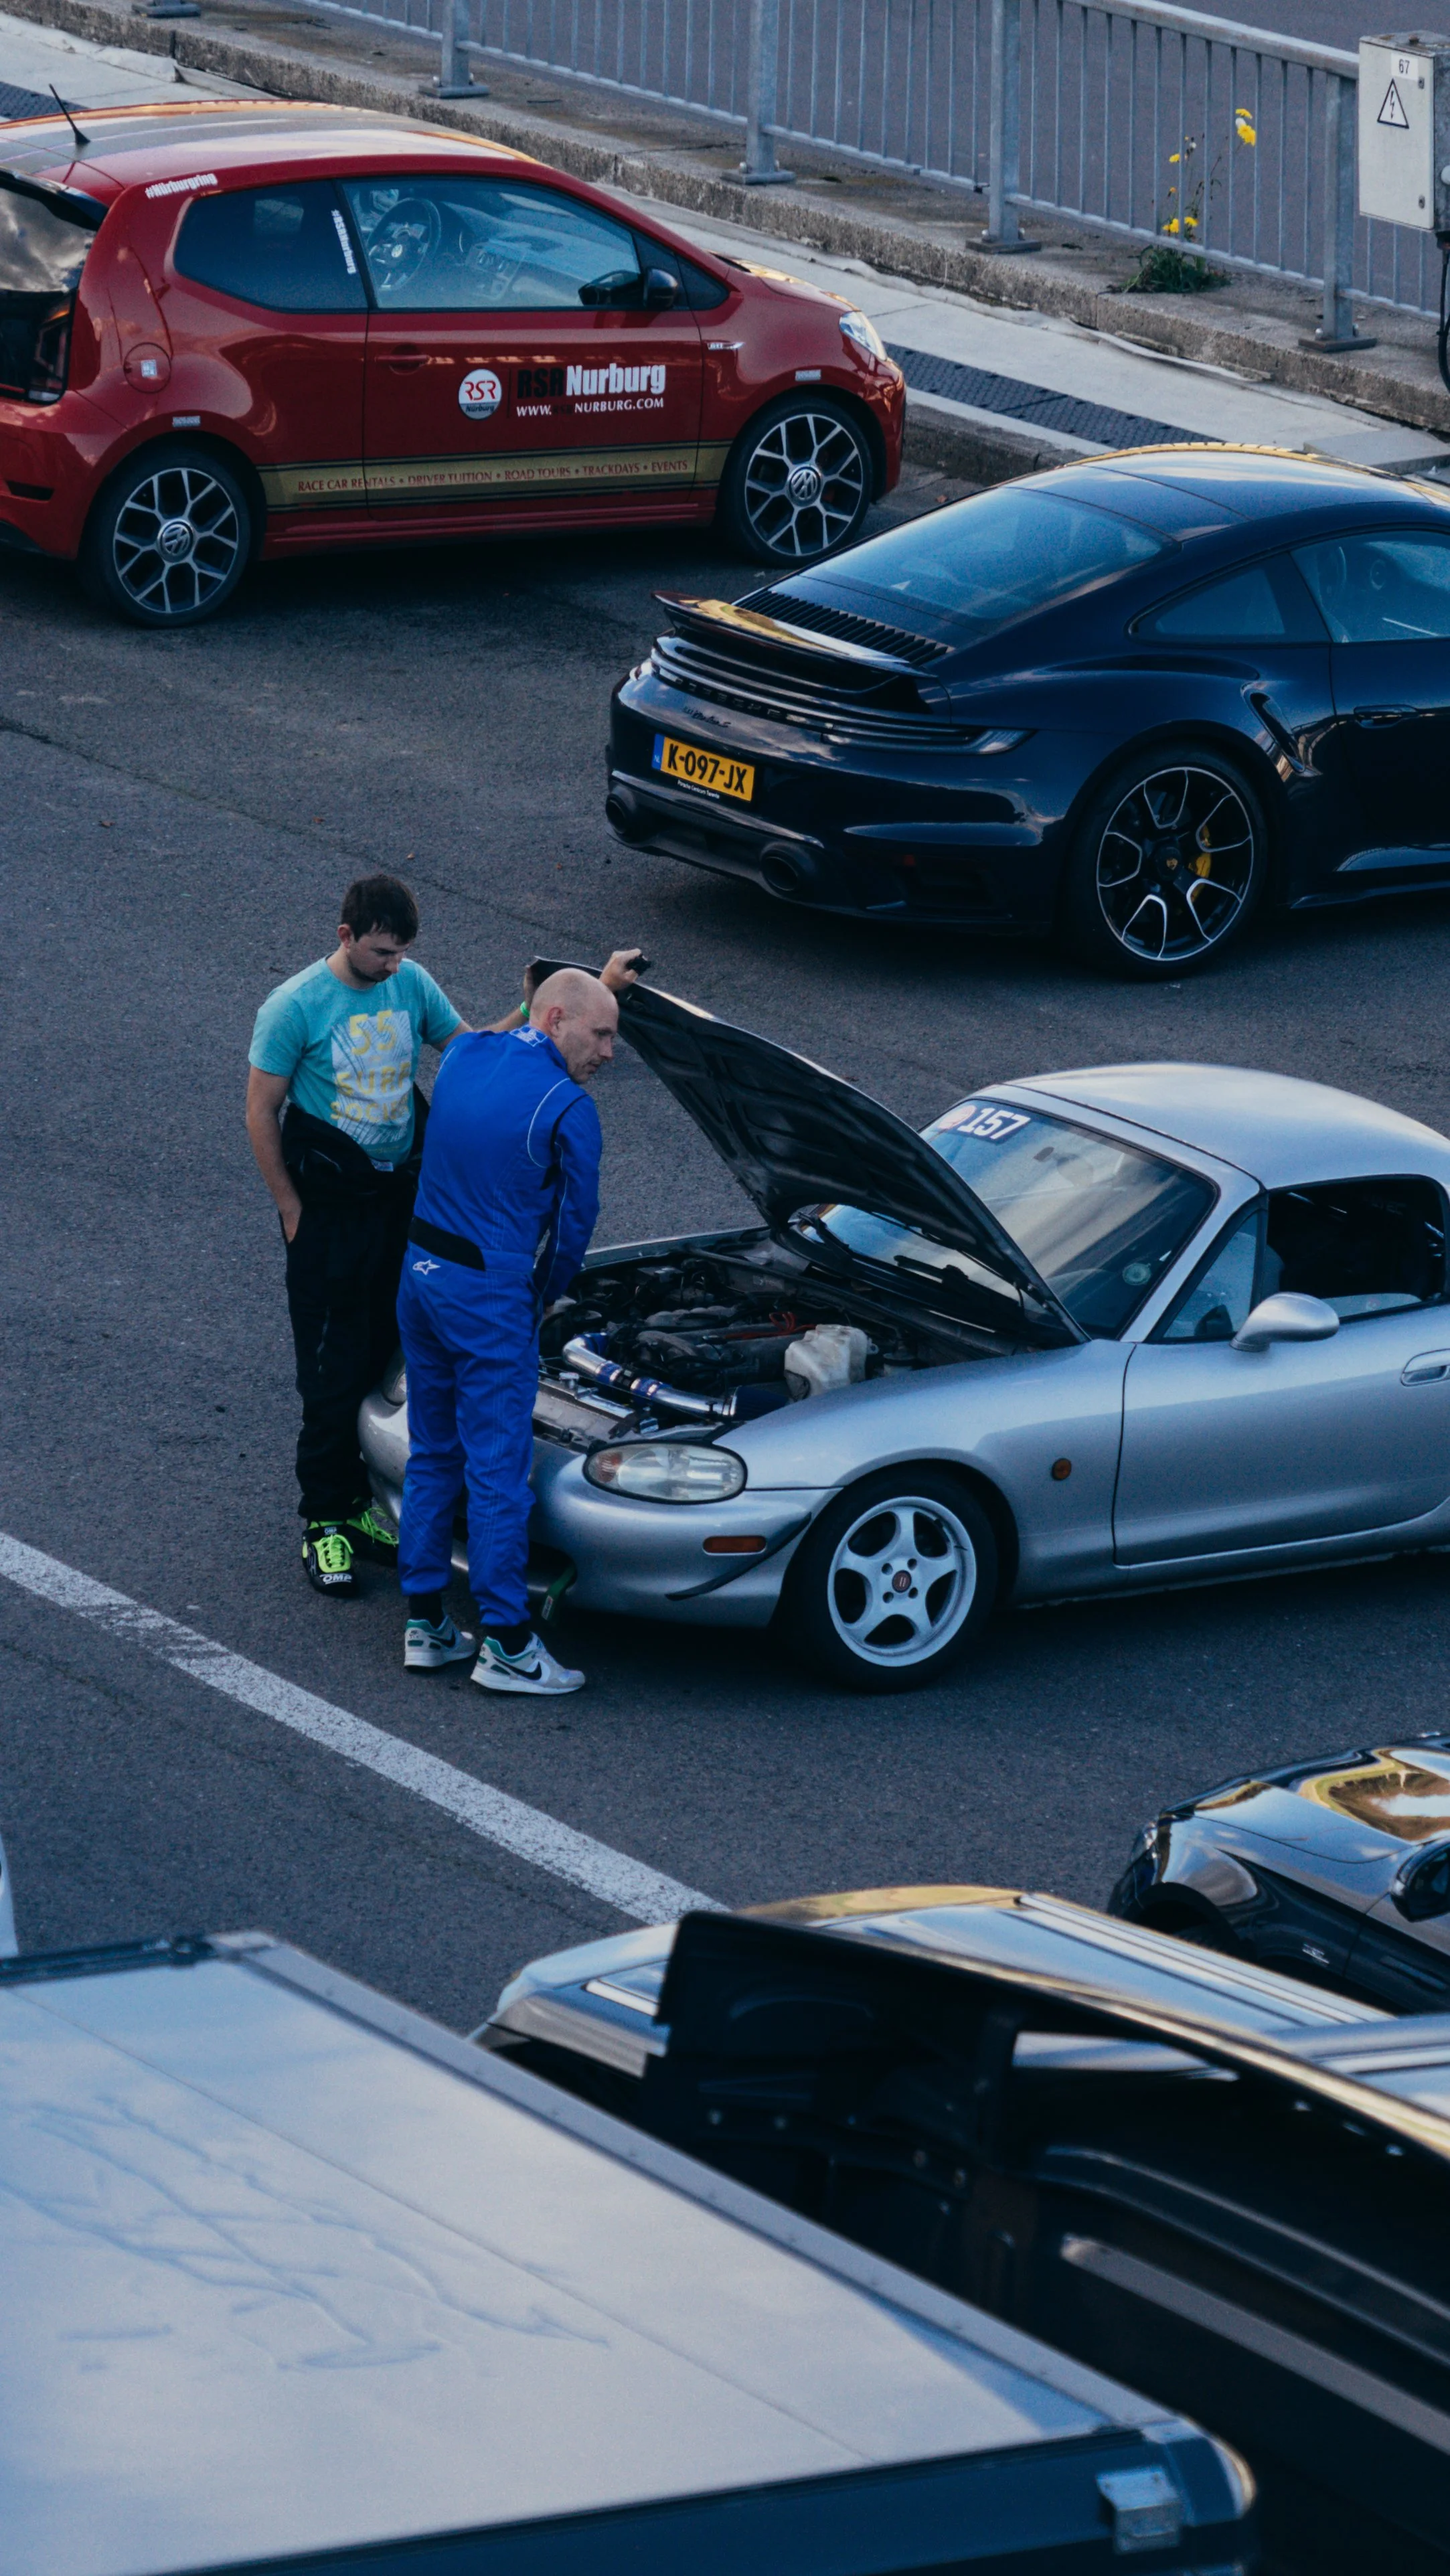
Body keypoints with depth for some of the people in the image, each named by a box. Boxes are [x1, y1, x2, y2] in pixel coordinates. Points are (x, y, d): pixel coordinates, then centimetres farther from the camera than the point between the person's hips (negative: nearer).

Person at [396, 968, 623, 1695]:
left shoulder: (466, 1055, 5)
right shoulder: (567, 1109, -15)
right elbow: (576, 1222, -7)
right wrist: (546, 1295, 11)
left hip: (420, 1274, 8)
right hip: (490, 1296, -8)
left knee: (432, 1453, 16)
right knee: (497, 1469, -1)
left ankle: (424, 1624, 20)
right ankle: (505, 1643, 3)